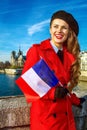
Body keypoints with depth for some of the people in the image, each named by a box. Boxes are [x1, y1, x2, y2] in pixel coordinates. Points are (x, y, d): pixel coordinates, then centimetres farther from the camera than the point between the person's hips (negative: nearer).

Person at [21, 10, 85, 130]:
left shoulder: (70, 55, 6)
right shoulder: (36, 50, -10)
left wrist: (76, 100, 12)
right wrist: (52, 92, -21)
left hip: (65, 115, 5)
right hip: (44, 116, -5)